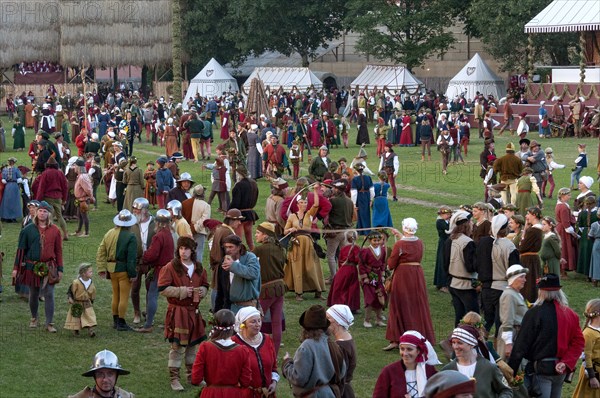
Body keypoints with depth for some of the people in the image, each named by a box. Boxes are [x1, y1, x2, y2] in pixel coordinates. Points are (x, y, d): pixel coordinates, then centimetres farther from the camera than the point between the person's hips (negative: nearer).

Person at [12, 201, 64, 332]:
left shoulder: (55, 231, 2)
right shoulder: (28, 230, 0)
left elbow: (58, 251, 6)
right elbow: (20, 249, 3)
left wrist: (60, 269, 4)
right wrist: (16, 267, 0)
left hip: (49, 268, 0)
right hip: (32, 267, 1)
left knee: (49, 295, -5)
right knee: (33, 294, 12)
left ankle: (49, 323, 0)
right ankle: (34, 318, 33)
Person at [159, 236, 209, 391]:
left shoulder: (198, 268, 7)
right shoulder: (170, 267, -10)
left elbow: (205, 285, 20)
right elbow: (162, 288, -12)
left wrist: (202, 291, -3)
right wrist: (182, 291, -18)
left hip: (193, 311, 6)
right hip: (177, 312, -6)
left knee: (192, 344, 15)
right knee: (177, 346, -7)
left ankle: (192, 376, 28)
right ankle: (174, 379, 1)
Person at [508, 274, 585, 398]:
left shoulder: (534, 313, -12)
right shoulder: (570, 314, 4)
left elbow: (521, 345, -12)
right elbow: (578, 342, -1)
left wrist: (511, 372, -8)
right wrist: (566, 363, -6)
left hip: (541, 369, -6)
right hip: (560, 370, 6)